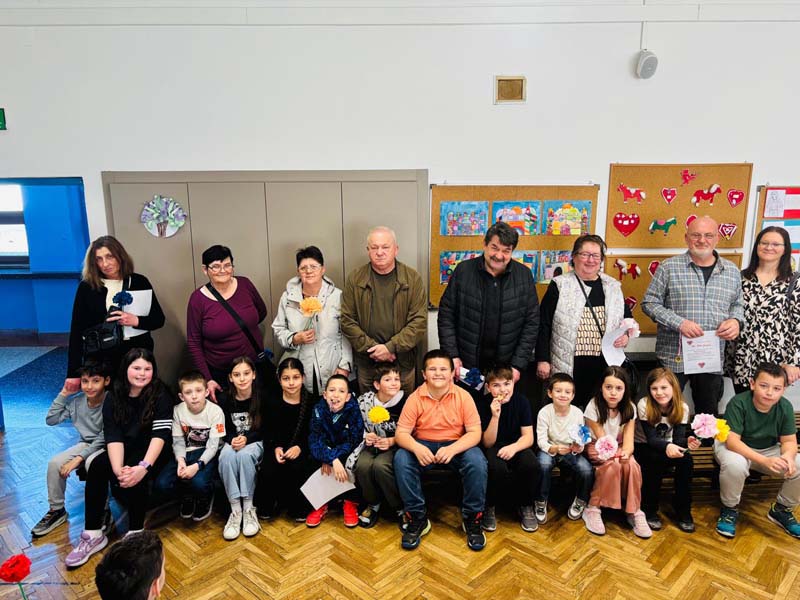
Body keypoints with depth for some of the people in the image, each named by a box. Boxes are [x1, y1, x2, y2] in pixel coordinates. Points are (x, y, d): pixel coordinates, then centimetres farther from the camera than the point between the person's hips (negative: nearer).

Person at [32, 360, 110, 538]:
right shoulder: (76, 401, -4)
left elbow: (103, 439, -21)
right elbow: (50, 420, -1)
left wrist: (78, 458, -24)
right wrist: (63, 394, -8)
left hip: (105, 447, -6)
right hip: (85, 444, 6)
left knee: (92, 463, -36)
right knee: (54, 463, -14)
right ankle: (57, 510, 7)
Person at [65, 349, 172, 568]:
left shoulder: (160, 394, -12)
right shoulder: (114, 397, -3)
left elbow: (160, 434, -21)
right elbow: (113, 436, -14)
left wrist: (143, 466, -35)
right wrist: (118, 468, -30)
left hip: (151, 452, -3)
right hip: (124, 451, 4)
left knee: (135, 476, -32)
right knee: (97, 465, -25)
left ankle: (135, 534, -16)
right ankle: (93, 534, -17)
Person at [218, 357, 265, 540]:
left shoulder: (262, 397, -11)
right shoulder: (226, 400, -4)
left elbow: (266, 429, -6)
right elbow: (225, 430, 4)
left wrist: (247, 438, -22)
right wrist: (233, 440, -18)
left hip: (256, 442, -2)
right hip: (234, 441, 2)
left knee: (244, 455, -36)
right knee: (226, 456, -33)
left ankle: (249, 509, -24)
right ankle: (235, 511, -26)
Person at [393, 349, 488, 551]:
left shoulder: (463, 396, -11)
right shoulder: (415, 398, -10)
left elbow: (475, 433, -13)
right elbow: (401, 433, -11)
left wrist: (452, 450, -31)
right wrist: (417, 448, -34)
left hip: (456, 445, -1)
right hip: (423, 445, 1)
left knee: (477, 461, -31)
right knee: (401, 459, -29)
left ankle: (472, 519, -9)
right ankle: (417, 518, -12)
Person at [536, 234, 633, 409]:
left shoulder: (613, 287, 11)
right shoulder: (559, 286, -1)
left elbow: (628, 319, 22)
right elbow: (544, 325, -2)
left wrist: (627, 335, 1)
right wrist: (542, 360, -6)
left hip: (604, 366, 3)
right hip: (568, 366, -3)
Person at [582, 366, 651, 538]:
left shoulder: (629, 409, -7)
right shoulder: (594, 407, -18)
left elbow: (628, 440, -16)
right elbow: (602, 440, -19)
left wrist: (626, 453, -39)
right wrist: (616, 455, -38)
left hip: (619, 449, 3)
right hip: (597, 450, -3)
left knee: (631, 465, -29)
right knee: (613, 466, -33)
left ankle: (634, 512, -12)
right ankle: (592, 509, -19)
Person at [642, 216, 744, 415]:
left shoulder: (732, 271, 9)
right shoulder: (669, 267, -4)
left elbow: (737, 304, 19)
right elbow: (649, 303, -4)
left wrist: (735, 320, -3)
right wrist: (679, 323, -16)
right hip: (674, 356, -3)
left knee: (709, 414, 16)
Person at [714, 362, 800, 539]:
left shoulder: (785, 407, -13)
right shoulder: (738, 403, -27)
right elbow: (732, 441, -32)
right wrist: (765, 461, -43)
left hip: (769, 450, 5)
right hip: (737, 448, -5)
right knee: (735, 465, -38)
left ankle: (781, 509, 10)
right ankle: (730, 509, -9)